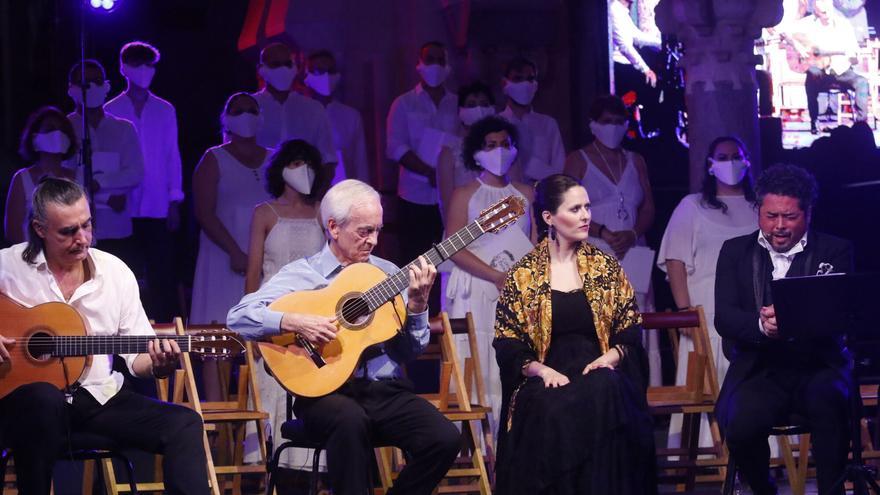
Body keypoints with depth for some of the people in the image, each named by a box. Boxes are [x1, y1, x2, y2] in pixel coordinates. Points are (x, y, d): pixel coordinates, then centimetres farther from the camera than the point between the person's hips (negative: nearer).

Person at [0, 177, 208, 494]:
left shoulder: (115, 272, 7)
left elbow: (138, 356, 9)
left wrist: (158, 366, -16)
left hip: (98, 396, 3)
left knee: (185, 425, -16)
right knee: (44, 399, -39)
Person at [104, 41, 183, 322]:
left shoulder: (164, 111, 9)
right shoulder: (111, 111, 5)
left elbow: (172, 156, 9)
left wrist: (175, 202, 2)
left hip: (158, 210, 1)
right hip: (124, 209, -1)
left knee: (163, 277, -3)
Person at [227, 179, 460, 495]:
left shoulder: (387, 273, 13)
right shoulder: (301, 274, 2)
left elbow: (410, 351, 10)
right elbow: (238, 317, -8)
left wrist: (418, 303, -6)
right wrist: (294, 322, -21)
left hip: (387, 391, 4)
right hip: (327, 391, -4)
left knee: (445, 439, -22)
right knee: (350, 420, -39)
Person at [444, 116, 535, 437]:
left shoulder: (525, 194, 16)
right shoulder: (465, 195, 5)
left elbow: (538, 244, 12)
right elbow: (456, 249, -4)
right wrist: (497, 276, -13)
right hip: (478, 293, -3)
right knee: (480, 366, -8)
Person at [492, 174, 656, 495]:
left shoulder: (605, 268, 13)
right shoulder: (523, 275, 7)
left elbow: (630, 330, 11)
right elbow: (507, 345, 4)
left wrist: (611, 357, -10)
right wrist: (541, 370, -14)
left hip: (600, 376, 2)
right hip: (547, 381, -2)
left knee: (604, 394, -36)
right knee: (554, 412, -38)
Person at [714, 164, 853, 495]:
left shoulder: (835, 252, 7)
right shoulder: (735, 251, 12)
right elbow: (724, 317, -1)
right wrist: (761, 325, -23)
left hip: (818, 366, -1)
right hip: (759, 369, 1)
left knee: (826, 400, -37)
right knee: (741, 427, -29)